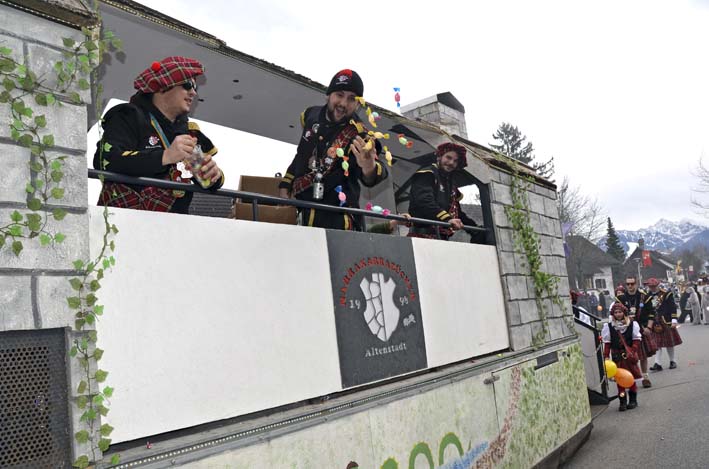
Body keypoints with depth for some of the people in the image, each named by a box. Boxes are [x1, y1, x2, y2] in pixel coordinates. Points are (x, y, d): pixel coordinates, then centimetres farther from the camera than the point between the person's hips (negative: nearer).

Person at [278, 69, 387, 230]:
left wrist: (369, 168, -54)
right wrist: (285, 184, 15)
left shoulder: (358, 136, -17)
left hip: (337, 220, -6)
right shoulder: (311, 115, 0)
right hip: (302, 212, 6)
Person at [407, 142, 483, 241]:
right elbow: (424, 202, -19)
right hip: (424, 234, -8)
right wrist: (447, 219, -32)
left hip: (443, 237, 8)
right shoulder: (426, 175, 0)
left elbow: (458, 213, 30)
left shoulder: (451, 184, 28)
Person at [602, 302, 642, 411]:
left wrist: (633, 352, -13)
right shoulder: (608, 326, 0)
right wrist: (606, 356, -5)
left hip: (629, 356, 0)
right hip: (617, 356, 0)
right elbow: (607, 343, 1)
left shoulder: (632, 324, 0)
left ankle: (633, 400, 23)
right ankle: (622, 401, 9)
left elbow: (636, 340, 0)